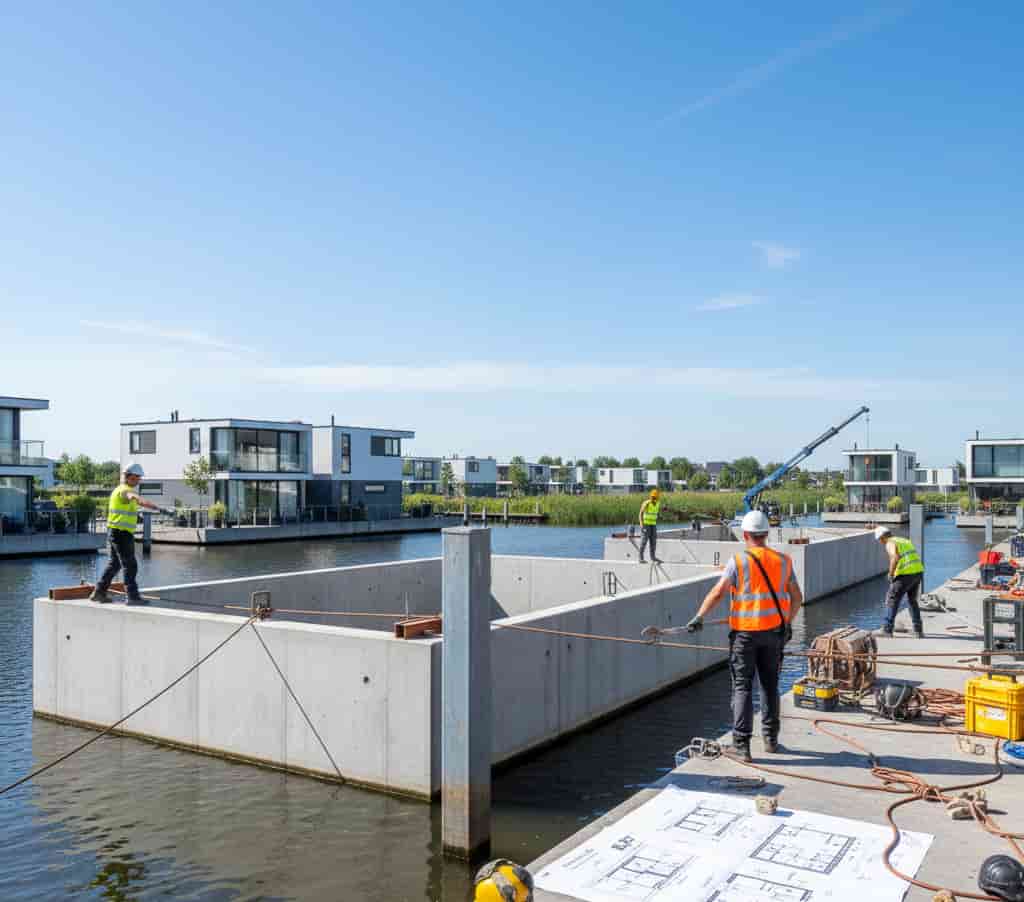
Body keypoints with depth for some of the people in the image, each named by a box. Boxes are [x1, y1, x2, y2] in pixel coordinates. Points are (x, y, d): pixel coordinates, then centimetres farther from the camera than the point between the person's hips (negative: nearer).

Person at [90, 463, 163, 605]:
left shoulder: (118, 490, 16)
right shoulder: (125, 490, -16)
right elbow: (134, 496, -41)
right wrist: (148, 503, -63)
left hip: (114, 533, 10)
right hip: (122, 533, -10)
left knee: (114, 564, 19)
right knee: (130, 566, -7)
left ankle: (99, 592, 25)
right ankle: (132, 596, -7)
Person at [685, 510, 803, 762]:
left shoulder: (738, 561, -9)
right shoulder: (783, 561, 4)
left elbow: (717, 592, -16)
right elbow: (797, 597, 10)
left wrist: (699, 618, -12)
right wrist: (788, 622, 24)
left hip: (745, 632, -4)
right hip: (774, 631, 4)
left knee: (743, 687, 1)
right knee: (770, 686, 16)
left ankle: (741, 744, -2)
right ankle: (771, 739, 26)